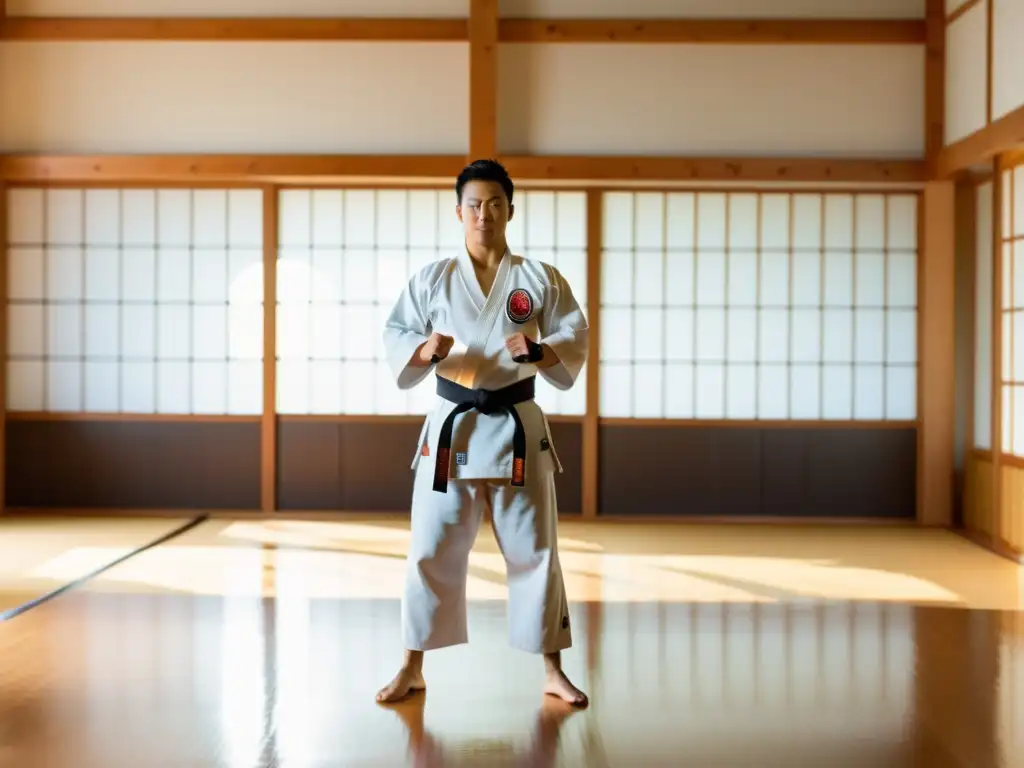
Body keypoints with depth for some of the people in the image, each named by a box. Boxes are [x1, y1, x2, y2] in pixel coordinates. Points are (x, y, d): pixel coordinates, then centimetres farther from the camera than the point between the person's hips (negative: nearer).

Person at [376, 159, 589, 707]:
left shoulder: (542, 280, 2)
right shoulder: (432, 279, 3)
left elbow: (575, 340, -2)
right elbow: (395, 337, 1)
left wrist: (539, 351, -23)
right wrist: (424, 350, -21)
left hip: (517, 430, 0)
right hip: (451, 428, 0)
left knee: (535, 551, 5)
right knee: (431, 550, 3)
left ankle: (553, 671, 18)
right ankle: (412, 669, 18)